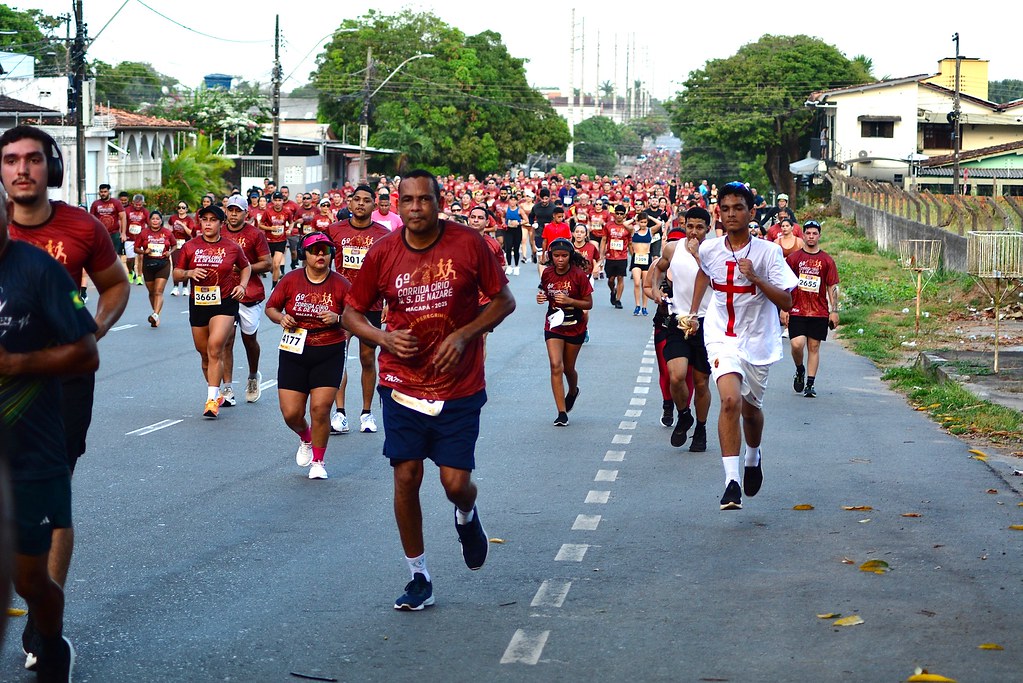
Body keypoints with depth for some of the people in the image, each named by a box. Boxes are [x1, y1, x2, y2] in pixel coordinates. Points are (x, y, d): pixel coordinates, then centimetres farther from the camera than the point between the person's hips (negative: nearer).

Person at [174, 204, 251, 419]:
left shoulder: (232, 247, 0)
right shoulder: (190, 246, 2)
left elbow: (246, 267, 17)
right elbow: (176, 273, 7)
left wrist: (242, 286, 0)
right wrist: (189, 273, -13)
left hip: (225, 303, -3)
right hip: (198, 304, 3)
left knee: (215, 349, -17)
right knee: (204, 352, 11)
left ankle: (212, 399, -17)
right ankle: (215, 392, 29)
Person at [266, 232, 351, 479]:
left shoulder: (340, 284, -4)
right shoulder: (291, 280, -1)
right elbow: (271, 307, 10)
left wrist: (337, 319, -19)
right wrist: (280, 318, -11)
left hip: (329, 354, -2)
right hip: (294, 353, 2)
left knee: (320, 408, -10)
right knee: (291, 413, -1)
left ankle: (318, 461, 12)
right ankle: (306, 439, 35)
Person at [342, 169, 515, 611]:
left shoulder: (468, 244, -8)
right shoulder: (382, 254, -3)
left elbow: (504, 300, 0)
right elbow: (352, 313, 7)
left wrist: (463, 335, -13)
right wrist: (384, 338, -12)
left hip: (459, 388, -1)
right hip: (402, 387, 1)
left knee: (456, 482, -4)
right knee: (406, 479, -1)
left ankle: (467, 517, 35)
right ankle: (419, 578, 16)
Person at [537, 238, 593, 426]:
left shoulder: (579, 275, -14)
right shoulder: (547, 274, -5)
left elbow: (589, 304, -11)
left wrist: (569, 301, -26)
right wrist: (542, 297, -9)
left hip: (575, 327, -1)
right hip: (553, 325, 1)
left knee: (568, 368, 12)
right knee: (556, 365, -14)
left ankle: (573, 391, 49)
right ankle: (562, 413, -12)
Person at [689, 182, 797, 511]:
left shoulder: (768, 252, -11)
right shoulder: (709, 249, -2)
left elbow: (786, 301, -15)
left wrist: (755, 277, -25)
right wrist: (693, 309, 21)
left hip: (758, 341, 0)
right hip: (722, 337, 0)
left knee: (751, 409, 15)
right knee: (730, 400, -22)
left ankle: (753, 458, 49)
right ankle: (731, 481, -24)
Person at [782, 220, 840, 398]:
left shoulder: (827, 260, 6)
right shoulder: (793, 258, 4)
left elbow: (832, 287, 6)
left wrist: (834, 311, 0)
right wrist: (783, 308, -1)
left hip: (820, 312, 1)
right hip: (797, 310, -1)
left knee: (814, 347, 3)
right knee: (797, 344, -13)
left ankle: (810, 384, 8)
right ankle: (800, 370, 16)